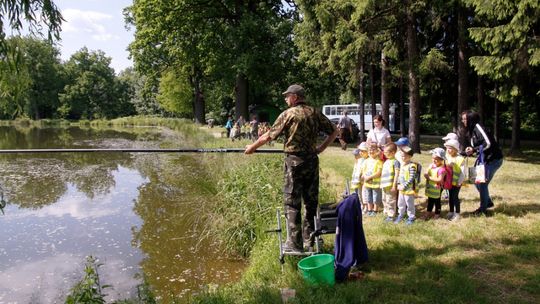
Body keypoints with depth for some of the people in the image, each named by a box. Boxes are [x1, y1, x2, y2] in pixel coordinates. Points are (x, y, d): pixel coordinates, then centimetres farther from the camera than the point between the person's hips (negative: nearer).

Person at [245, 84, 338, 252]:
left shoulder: (288, 114, -7)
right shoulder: (315, 113, 7)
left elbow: (269, 136, -4)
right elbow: (333, 131, 12)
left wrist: (252, 147, 9)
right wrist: (321, 148, 15)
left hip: (294, 161, -5)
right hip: (312, 160, 5)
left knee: (292, 202, 0)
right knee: (311, 201, 14)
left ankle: (294, 243, 1)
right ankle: (310, 238, 23)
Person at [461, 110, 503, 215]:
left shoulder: (478, 127, -18)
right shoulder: (471, 131, 9)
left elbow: (488, 143, -25)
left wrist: (474, 149, -21)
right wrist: (470, 151, -2)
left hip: (493, 159, -9)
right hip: (484, 159, 9)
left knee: (482, 183, -5)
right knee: (477, 181, 12)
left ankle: (483, 209, 9)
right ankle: (488, 202, 30)